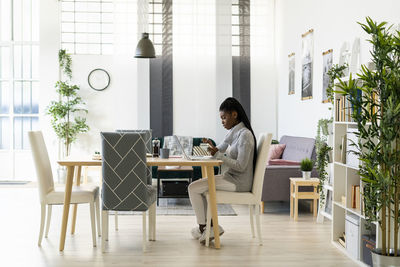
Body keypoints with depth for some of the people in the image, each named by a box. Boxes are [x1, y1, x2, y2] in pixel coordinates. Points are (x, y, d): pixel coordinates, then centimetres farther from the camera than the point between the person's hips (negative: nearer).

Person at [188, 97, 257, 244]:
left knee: (193, 188, -12)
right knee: (198, 186, 16)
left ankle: (203, 228, 4)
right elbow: (221, 149, 21)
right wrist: (212, 146, -1)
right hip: (230, 176, 10)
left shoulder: (245, 135, -18)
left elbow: (240, 166, -23)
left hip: (239, 182, -10)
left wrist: (218, 154, -23)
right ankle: (212, 226, 13)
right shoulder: (233, 132, 11)